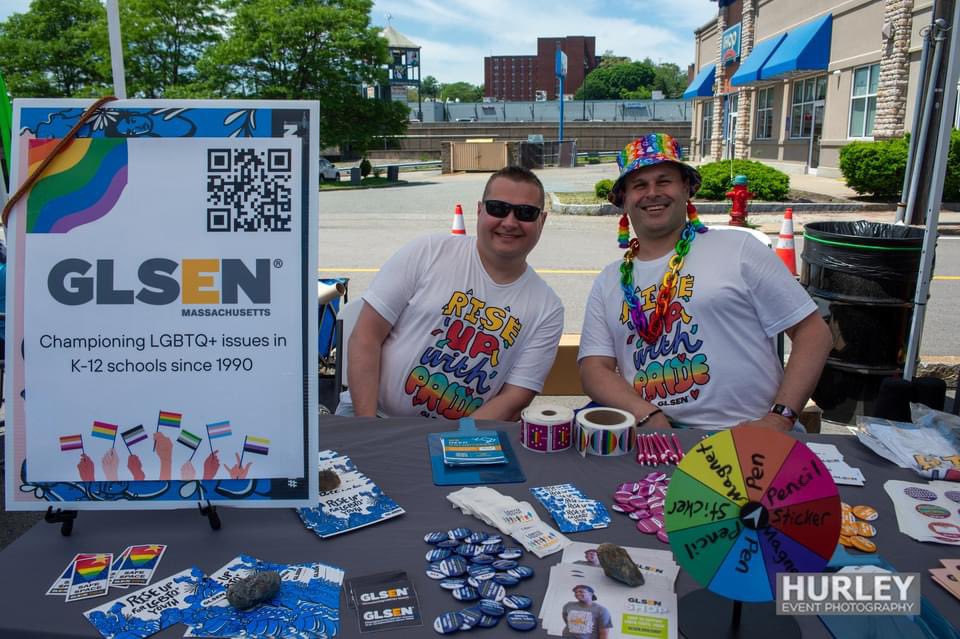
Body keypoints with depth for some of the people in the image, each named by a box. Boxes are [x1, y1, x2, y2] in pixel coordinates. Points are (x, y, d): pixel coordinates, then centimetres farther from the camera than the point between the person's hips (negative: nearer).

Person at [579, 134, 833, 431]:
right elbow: (595, 369, 5)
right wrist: (648, 415, -14)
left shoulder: (739, 250, 4)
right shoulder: (609, 282, 13)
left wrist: (780, 420, -8)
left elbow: (814, 333, 4)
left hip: (744, 436, -3)